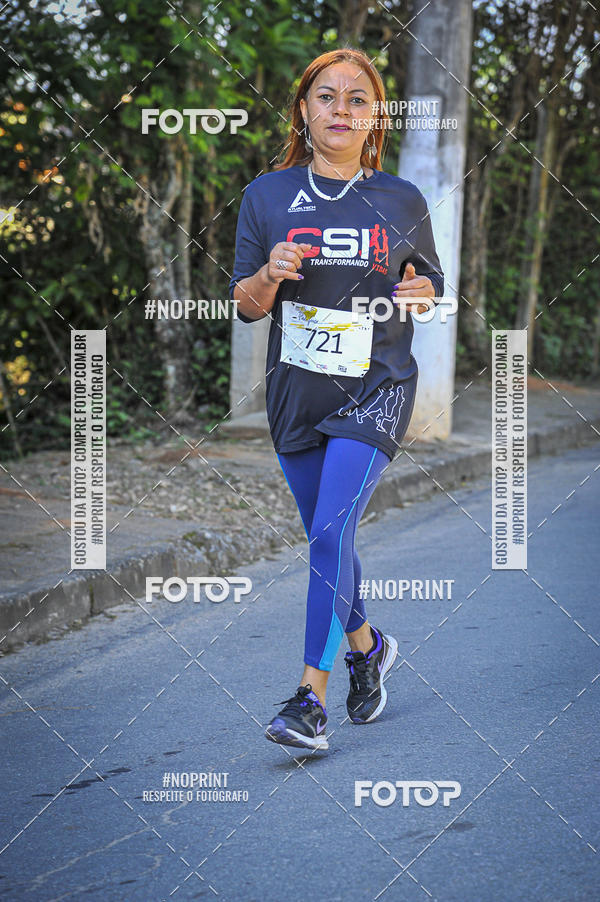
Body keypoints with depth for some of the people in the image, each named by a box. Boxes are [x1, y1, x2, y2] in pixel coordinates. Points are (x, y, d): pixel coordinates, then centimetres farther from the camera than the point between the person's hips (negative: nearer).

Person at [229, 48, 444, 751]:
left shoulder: (403, 202, 2)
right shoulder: (268, 196, 2)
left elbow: (431, 285, 14)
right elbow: (244, 305, 4)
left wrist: (422, 294, -10)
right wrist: (271, 275, -18)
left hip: (376, 386, -3)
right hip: (296, 392, 3)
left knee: (331, 533, -16)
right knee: (326, 539, 13)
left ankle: (310, 697, -13)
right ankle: (366, 646, 40)